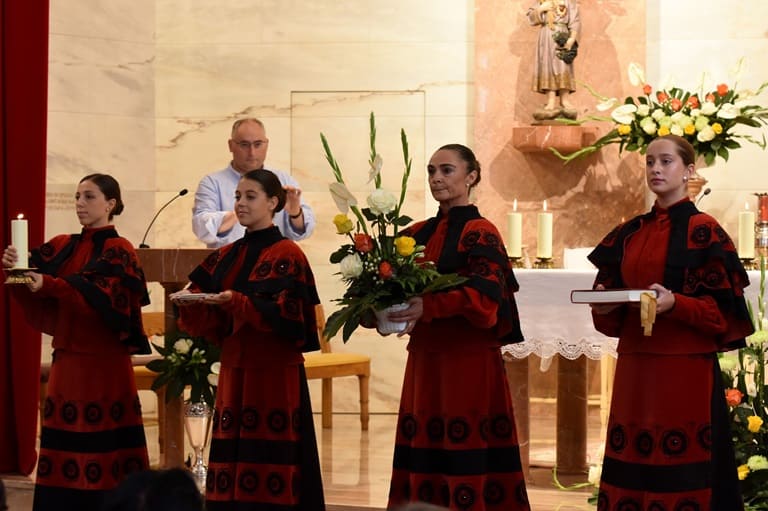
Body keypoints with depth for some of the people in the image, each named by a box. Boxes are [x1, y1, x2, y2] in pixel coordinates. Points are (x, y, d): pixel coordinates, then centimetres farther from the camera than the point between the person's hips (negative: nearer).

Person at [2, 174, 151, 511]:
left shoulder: (119, 253, -4)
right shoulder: (61, 248, 12)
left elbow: (103, 305, -19)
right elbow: (40, 310, 5)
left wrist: (50, 286, -28)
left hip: (103, 367, -5)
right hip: (66, 363, 6)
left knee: (100, 457, -6)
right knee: (63, 462, 4)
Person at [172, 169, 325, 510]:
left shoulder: (287, 256, -5)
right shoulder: (226, 257, 14)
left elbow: (286, 315, -16)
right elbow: (212, 321, 11)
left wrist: (235, 301, -25)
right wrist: (190, 303, -10)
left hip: (274, 374, -6)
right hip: (234, 370, 6)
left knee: (270, 464, -5)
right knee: (233, 458, 5)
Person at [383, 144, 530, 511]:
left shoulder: (480, 234, -5)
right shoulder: (418, 234, 14)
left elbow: (484, 298, -18)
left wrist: (428, 308, -31)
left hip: (469, 363, -6)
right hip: (424, 361, 6)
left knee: (466, 470, -5)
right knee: (423, 464, 6)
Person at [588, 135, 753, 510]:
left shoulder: (704, 232, -3)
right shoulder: (629, 234, 14)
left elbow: (724, 309, -8)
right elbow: (614, 318, 16)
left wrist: (674, 304, -24)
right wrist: (603, 305, -7)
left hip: (686, 369, -6)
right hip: (634, 367, 6)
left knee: (681, 472, -4)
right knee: (632, 470, 5)